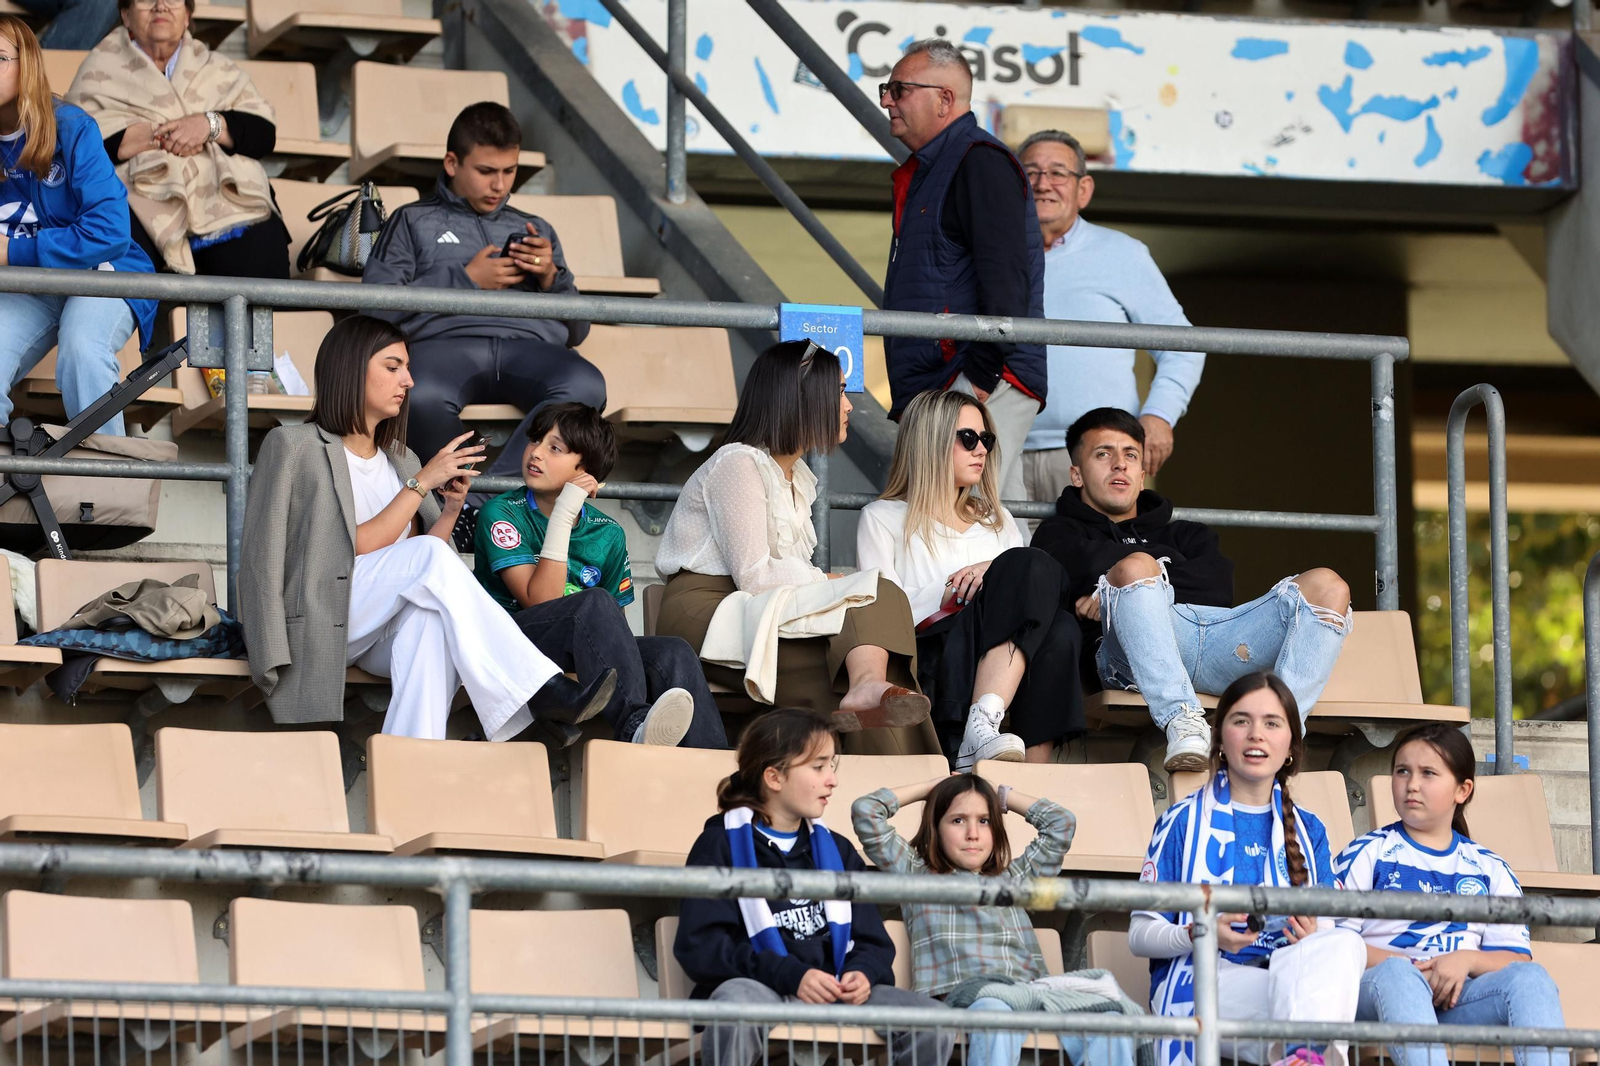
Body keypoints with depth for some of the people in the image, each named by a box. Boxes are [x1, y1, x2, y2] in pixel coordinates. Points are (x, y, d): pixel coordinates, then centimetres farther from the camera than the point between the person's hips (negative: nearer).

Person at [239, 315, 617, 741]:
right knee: (429, 557, -30)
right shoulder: (294, 447, 2)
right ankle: (539, 694, -38)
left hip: (384, 635, 5)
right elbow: (356, 549, -10)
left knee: (432, 615, -34)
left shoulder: (400, 462, 23)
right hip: (319, 621, -5)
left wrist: (451, 508, -2)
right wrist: (421, 484, -10)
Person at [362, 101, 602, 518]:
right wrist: (464, 279, 4)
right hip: (446, 340, -3)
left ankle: (481, 502, -41)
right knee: (423, 397, -43)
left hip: (530, 344, 3)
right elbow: (375, 307, 8)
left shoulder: (537, 230, 34)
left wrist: (551, 277, 9)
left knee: (585, 386, -36)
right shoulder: (414, 222, 25)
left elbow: (576, 330, 29)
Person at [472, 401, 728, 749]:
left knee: (674, 653, -22)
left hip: (584, 650, 5)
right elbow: (540, 600, -14)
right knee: (595, 601, -33)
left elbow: (615, 620, 16)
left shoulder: (607, 534, 12)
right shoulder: (501, 514, -2)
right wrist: (562, 519, -17)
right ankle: (635, 725, -52)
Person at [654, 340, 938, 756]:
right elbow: (754, 577, -15)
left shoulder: (798, 476, 24)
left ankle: (869, 688, -51)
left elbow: (785, 572, 14)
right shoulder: (739, 464, -8)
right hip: (704, 609, -7)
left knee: (881, 596, -23)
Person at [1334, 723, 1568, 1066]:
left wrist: (1466, 960, -10)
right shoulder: (1367, 855, 14)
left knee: (1531, 978, -26)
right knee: (1395, 974, -38)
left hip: (1455, 998, 3)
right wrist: (1405, 965, -13)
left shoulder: (1489, 869, 21)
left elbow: (1516, 958, 13)